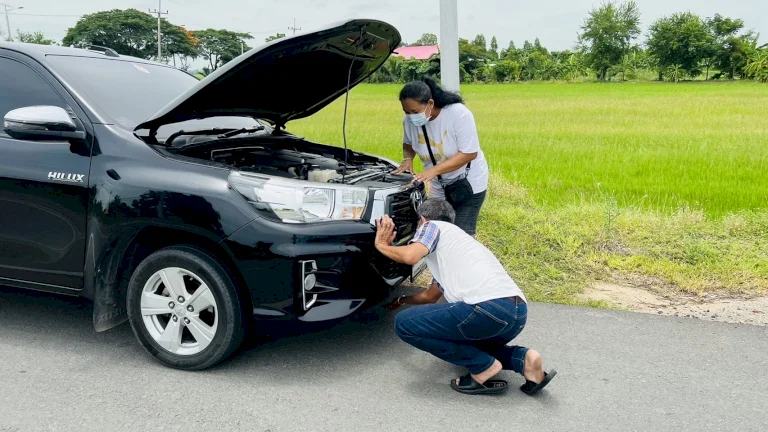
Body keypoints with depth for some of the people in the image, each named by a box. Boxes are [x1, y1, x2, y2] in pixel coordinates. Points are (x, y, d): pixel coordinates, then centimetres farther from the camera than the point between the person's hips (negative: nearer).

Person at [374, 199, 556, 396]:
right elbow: (430, 297, 46)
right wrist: (402, 300, 62)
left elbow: (410, 256, -9)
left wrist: (381, 244, 11)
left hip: (489, 307, -9)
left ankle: (484, 366, 1)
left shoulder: (432, 226, 12)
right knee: (465, 342, 36)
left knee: (405, 323, 2)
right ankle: (523, 359, 10)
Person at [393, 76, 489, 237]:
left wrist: (434, 170, -33)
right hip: (439, 186, 5)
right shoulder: (410, 120, -13)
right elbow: (408, 143, 10)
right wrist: (408, 159, -14)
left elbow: (469, 153, -26)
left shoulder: (458, 113, -28)